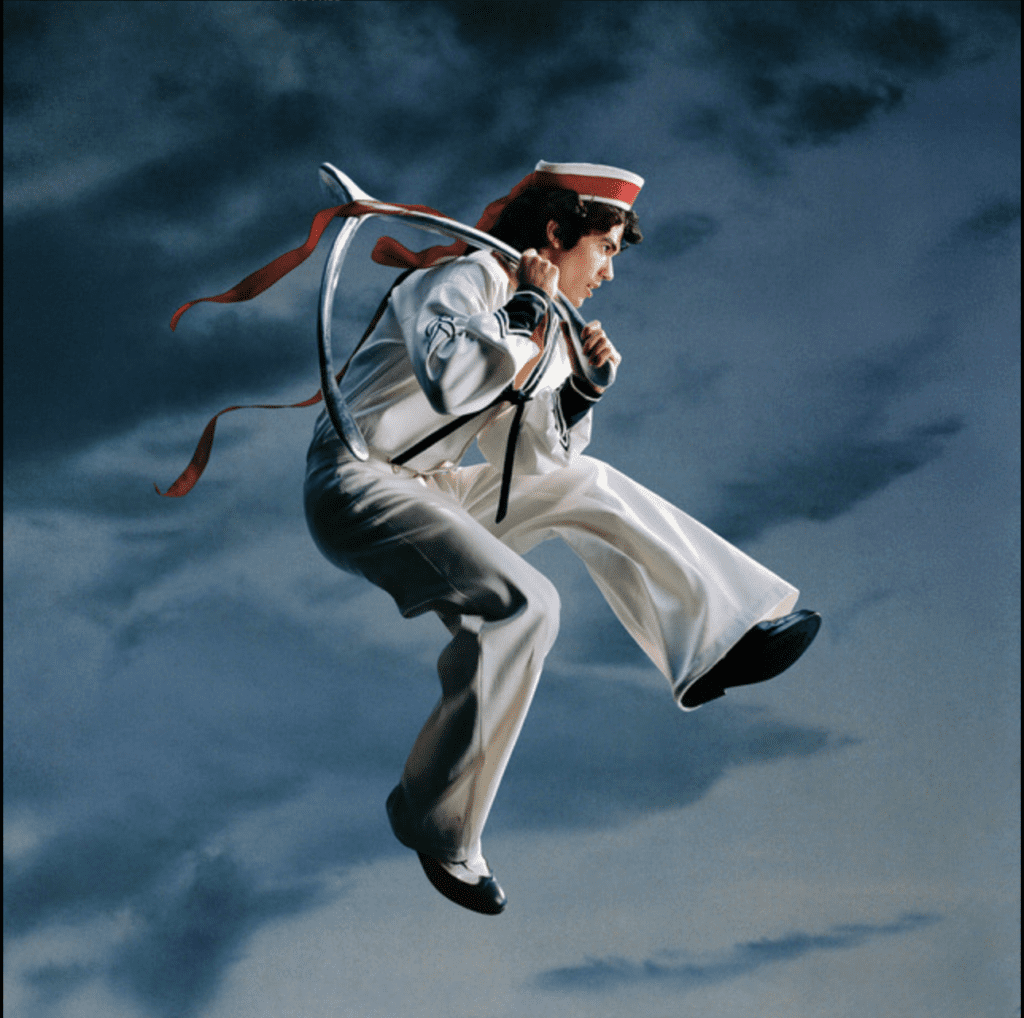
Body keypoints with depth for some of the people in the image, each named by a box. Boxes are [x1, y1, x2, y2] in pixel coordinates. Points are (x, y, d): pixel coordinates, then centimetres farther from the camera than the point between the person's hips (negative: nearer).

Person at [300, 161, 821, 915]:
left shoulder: (525, 318, 15)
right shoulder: (463, 281, -11)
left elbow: (529, 466, 16)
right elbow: (450, 381, -34)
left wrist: (583, 386, 3)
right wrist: (537, 322, -19)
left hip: (426, 489, 10)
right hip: (356, 487, -10)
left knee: (587, 487, 17)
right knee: (522, 605, -26)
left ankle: (714, 638, 23)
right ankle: (437, 821, -15)